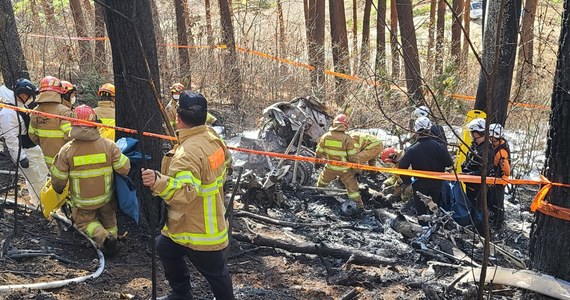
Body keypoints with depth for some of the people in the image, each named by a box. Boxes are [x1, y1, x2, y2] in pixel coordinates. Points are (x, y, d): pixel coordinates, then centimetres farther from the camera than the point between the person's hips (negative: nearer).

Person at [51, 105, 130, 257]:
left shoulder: (66, 150, -18)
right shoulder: (108, 145, -18)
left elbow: (58, 179, -10)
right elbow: (124, 168, -15)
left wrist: (58, 190, 13)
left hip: (82, 201, -1)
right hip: (106, 198, 2)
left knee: (85, 220, 22)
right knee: (108, 220, 29)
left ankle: (103, 237, -4)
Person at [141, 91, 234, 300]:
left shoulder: (188, 152, -30)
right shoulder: (213, 139, 0)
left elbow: (185, 191, -41)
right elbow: (222, 169, 16)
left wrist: (157, 181, -51)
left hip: (198, 230, -11)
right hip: (207, 221, 11)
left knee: (215, 271, 10)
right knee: (165, 248, 27)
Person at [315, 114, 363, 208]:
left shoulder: (325, 136, -11)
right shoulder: (347, 139, -21)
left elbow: (319, 152, 1)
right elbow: (352, 156, -15)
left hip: (330, 167, 3)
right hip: (344, 169, -3)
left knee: (323, 180, 30)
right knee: (352, 186, 11)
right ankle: (359, 203, 16)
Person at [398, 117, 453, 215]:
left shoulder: (412, 149, -15)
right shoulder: (439, 146, -13)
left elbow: (402, 167, -17)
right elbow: (449, 163, -9)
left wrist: (406, 181, -3)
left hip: (419, 185, -2)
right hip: (437, 184, 2)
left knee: (421, 211, 12)